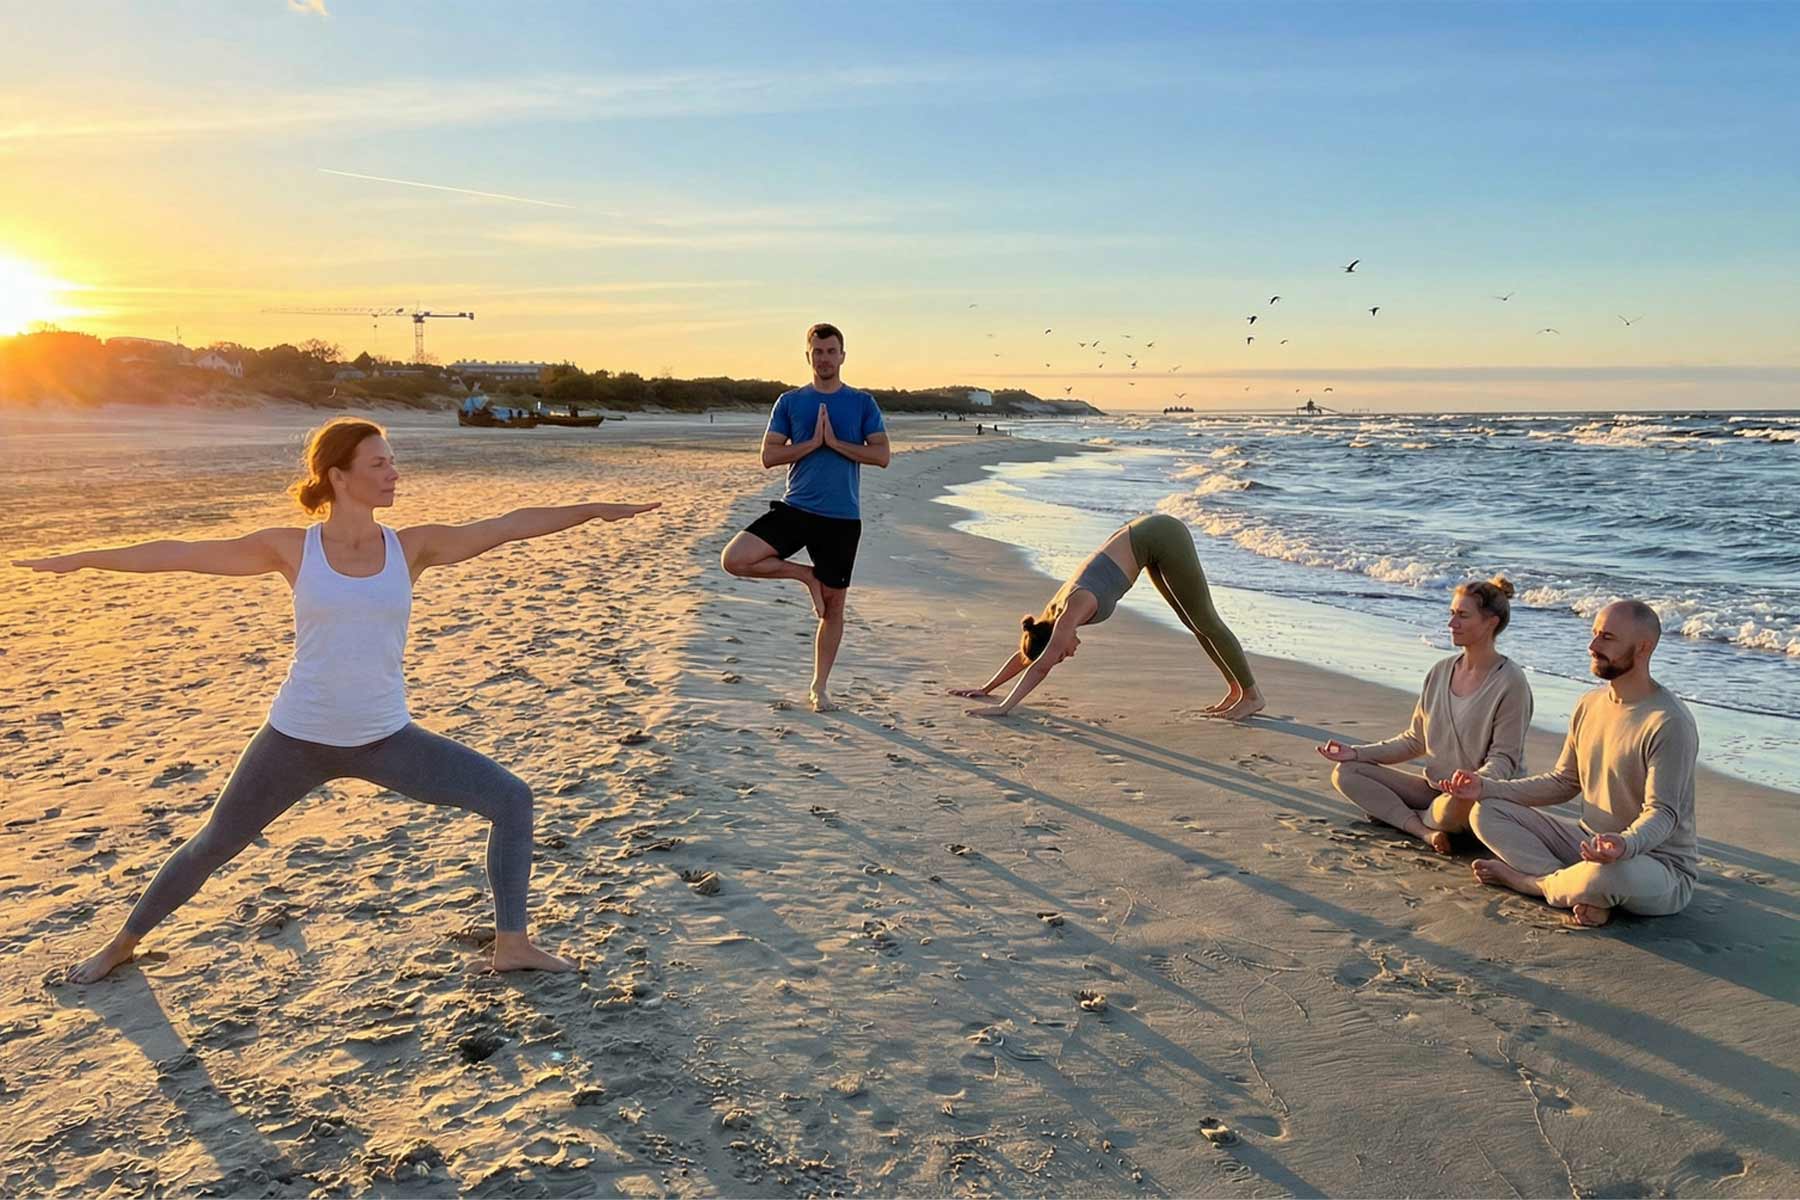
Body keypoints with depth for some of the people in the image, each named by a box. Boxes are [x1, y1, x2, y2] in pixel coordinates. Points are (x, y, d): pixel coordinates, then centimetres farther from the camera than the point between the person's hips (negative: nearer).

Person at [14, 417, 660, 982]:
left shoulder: (412, 547, -4)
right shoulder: (292, 549, -6)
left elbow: (509, 525, -6)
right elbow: (181, 553, 1)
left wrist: (594, 509, -8)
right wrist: (80, 559, 4)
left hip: (385, 740, 2)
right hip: (296, 739, -1)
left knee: (511, 800, -8)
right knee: (210, 847, 13)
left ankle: (511, 944, 6)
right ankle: (123, 944, 42)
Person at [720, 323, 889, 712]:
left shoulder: (862, 403, 4)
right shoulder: (789, 402, 6)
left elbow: (881, 456, -4)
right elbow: (769, 456, -1)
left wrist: (836, 443, -13)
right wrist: (813, 443, -12)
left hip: (842, 518, -1)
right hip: (795, 509, 1)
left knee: (834, 607, 5)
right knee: (734, 559, -19)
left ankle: (820, 687, 22)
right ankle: (806, 576, 4)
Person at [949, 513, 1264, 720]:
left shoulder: (1074, 608, -23)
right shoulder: (1056, 612, -1)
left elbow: (1041, 666, -25)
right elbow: (1024, 655, 11)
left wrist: (1003, 708, -23)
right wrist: (985, 689, 13)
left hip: (1162, 536, -7)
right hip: (1148, 540, 7)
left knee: (1204, 620, -1)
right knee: (1191, 621, 14)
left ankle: (1252, 695, 9)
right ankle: (1235, 689, 25)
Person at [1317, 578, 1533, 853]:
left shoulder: (1511, 682, -12)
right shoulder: (1440, 672, 8)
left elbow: (1503, 758, -13)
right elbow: (1415, 740, 13)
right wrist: (1358, 753, 2)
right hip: (1434, 786, 7)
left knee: (1456, 804, -43)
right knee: (1345, 773, -6)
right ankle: (1424, 831, -23)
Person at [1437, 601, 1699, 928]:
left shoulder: (1669, 723, -20)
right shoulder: (1589, 705, 5)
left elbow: (1663, 813, -24)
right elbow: (1563, 782, 12)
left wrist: (1626, 844, -47)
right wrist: (1487, 787, 1)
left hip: (1661, 864, -7)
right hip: (1591, 843, 7)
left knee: (1606, 873, -43)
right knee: (1487, 812, -5)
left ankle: (1526, 878, -10)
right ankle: (1582, 889, -18)